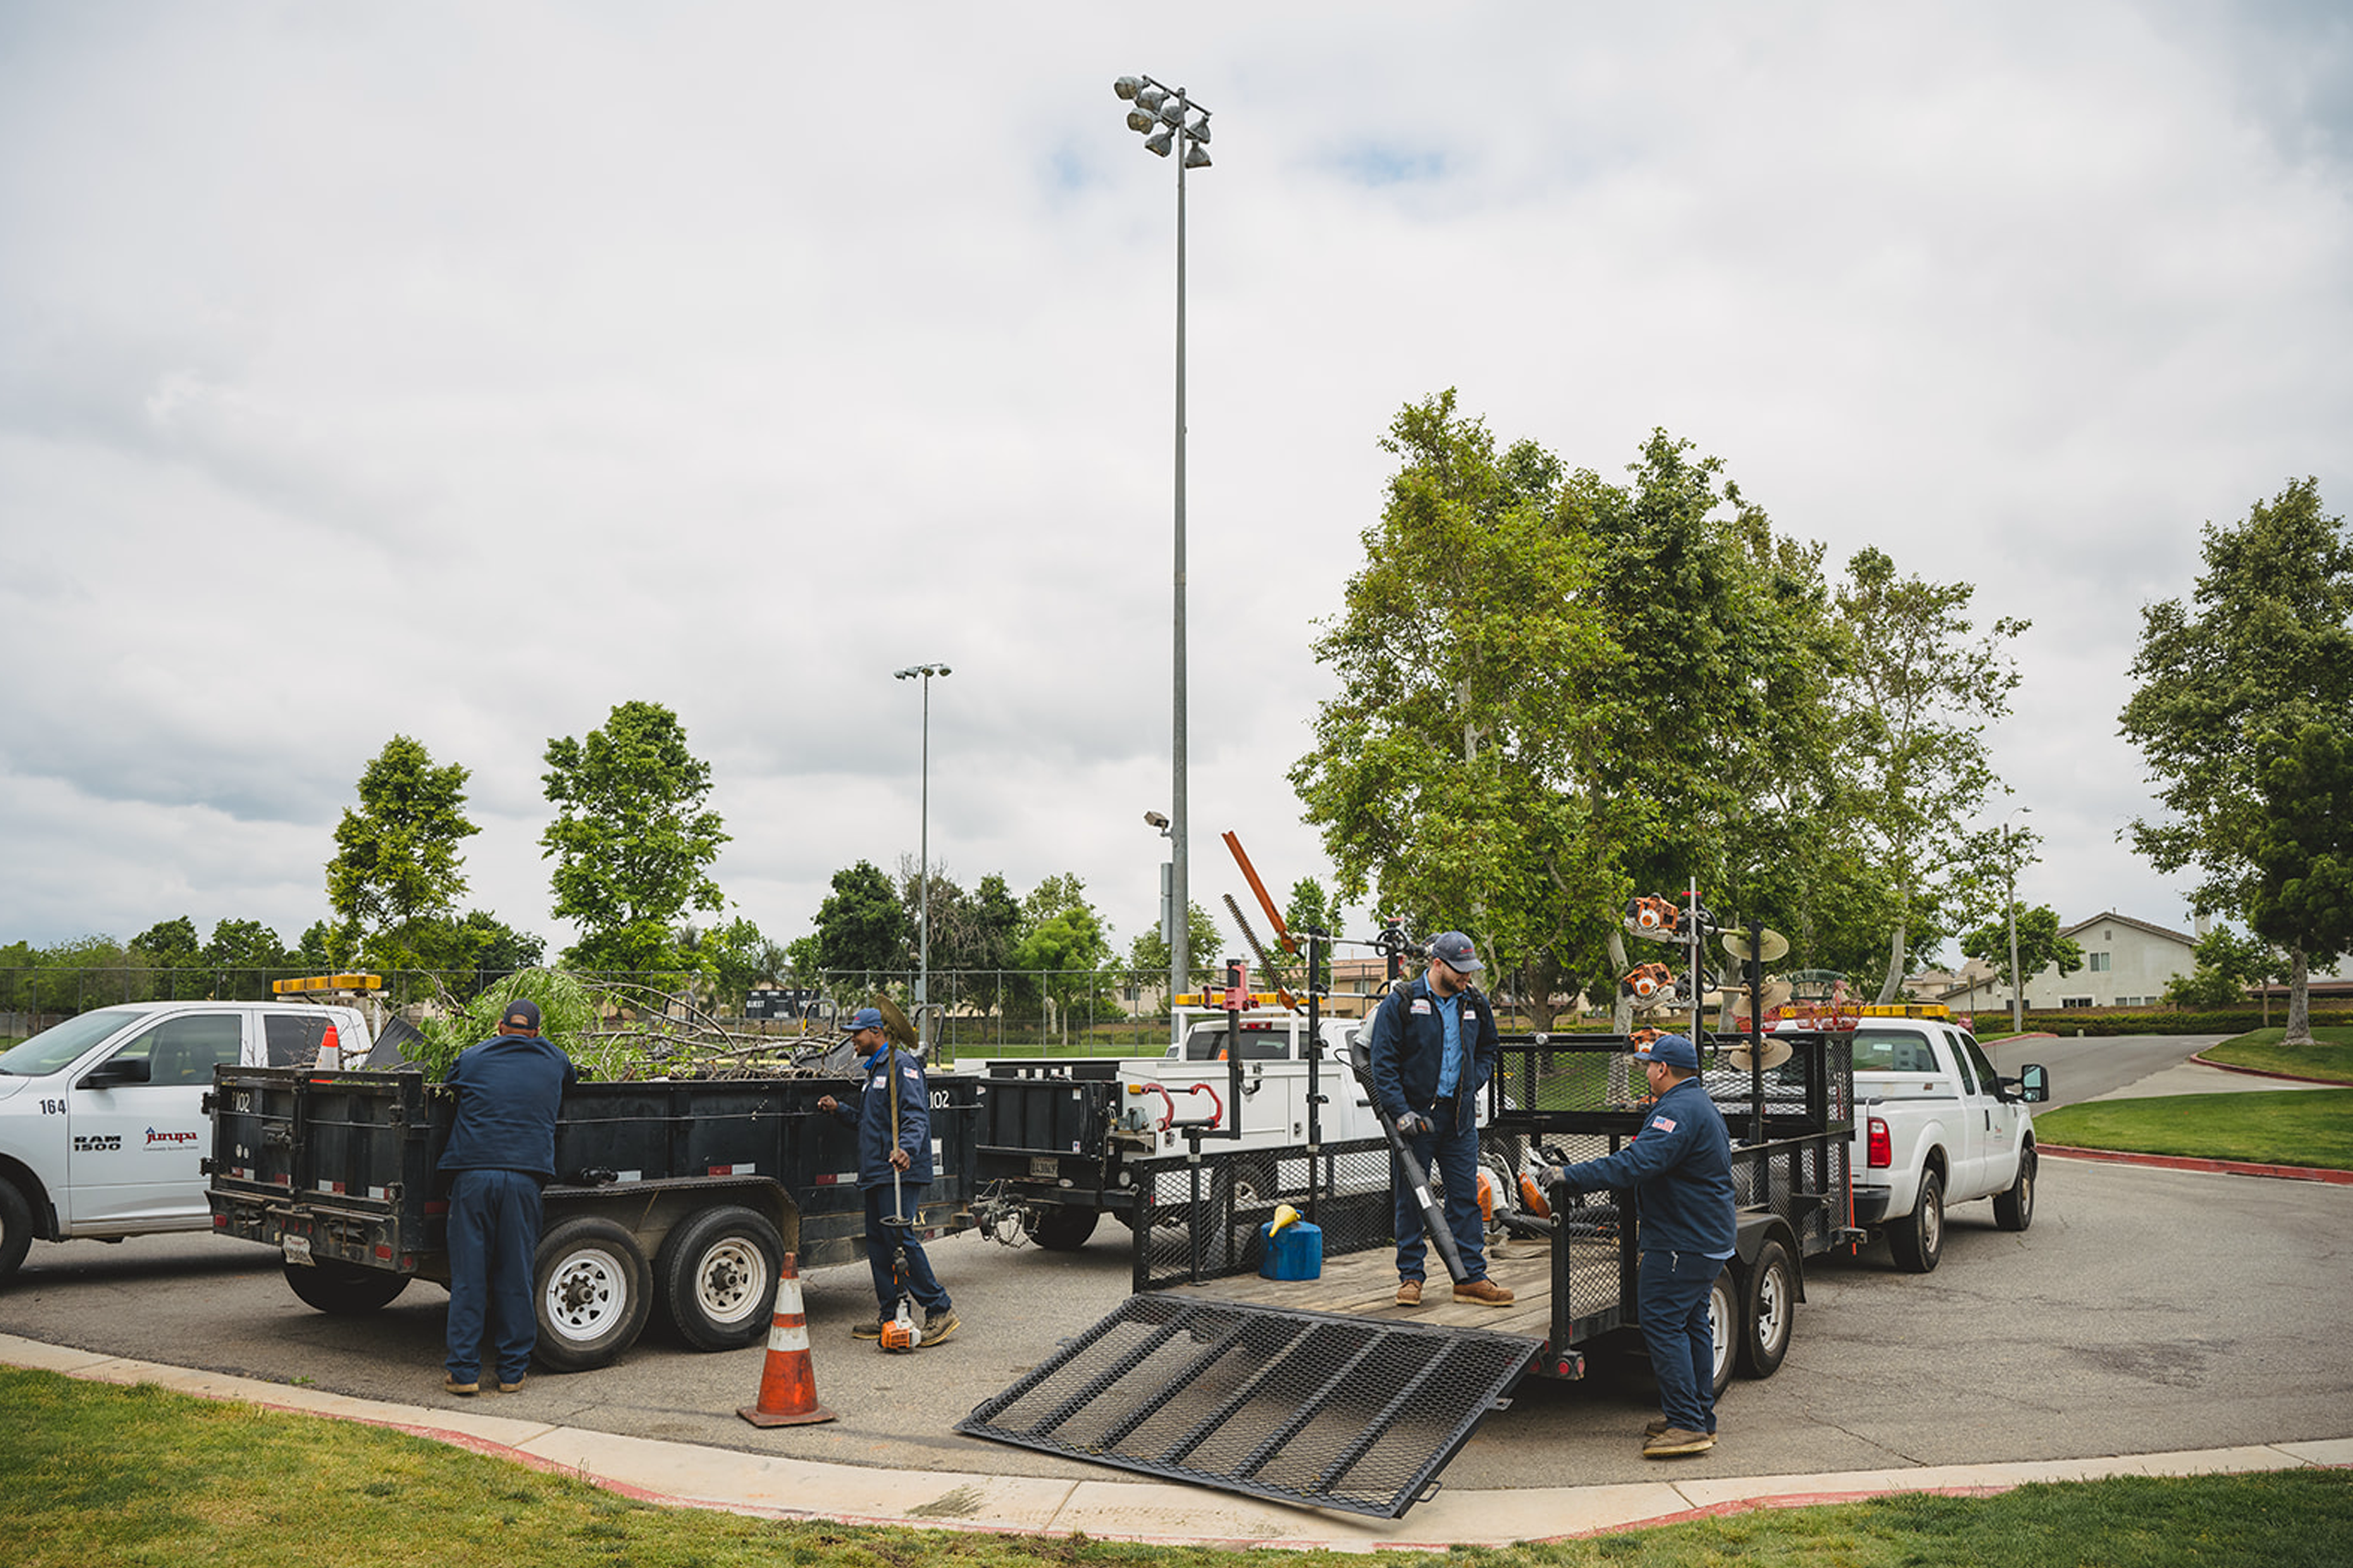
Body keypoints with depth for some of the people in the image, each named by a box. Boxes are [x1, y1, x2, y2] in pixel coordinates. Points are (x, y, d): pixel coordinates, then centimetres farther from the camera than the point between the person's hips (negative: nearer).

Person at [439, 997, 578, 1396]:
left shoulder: (473, 1058, 9)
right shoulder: (553, 1060, 13)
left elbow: (448, 1081, 27)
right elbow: (573, 1081, 34)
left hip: (472, 1174, -1)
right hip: (523, 1178, 1)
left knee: (468, 1276, 4)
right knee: (515, 1277, 7)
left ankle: (464, 1371, 6)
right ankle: (512, 1371, 12)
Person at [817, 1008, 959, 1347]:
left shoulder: (901, 1065, -10)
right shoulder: (873, 1070, 22)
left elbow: (916, 1116, -22)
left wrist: (906, 1148, -38)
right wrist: (839, 1109, 20)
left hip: (899, 1171, -10)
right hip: (875, 1172, 10)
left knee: (900, 1238, -13)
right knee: (878, 1242, 10)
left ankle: (940, 1310, -7)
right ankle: (890, 1317, 17)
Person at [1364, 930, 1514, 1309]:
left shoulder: (1475, 1006, 9)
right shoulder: (1400, 1004, -7)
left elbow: (1488, 1050, 24)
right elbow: (1382, 1062, -9)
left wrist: (1472, 1083, 6)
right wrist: (1400, 1111, -16)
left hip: (1459, 1116, 4)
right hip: (1414, 1114, -4)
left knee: (1465, 1196, 4)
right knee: (1410, 1197, 3)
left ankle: (1471, 1278, 9)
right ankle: (1410, 1276, 13)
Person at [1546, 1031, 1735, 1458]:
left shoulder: (1678, 1112, -20)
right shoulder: (1700, 1105, 17)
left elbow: (1636, 1164, -30)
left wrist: (1573, 1176, -27)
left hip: (1681, 1242, -11)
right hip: (1707, 1239, 11)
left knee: (1661, 1322, -9)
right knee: (1691, 1323, 15)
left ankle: (1686, 1424, -10)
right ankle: (1701, 1418, 21)